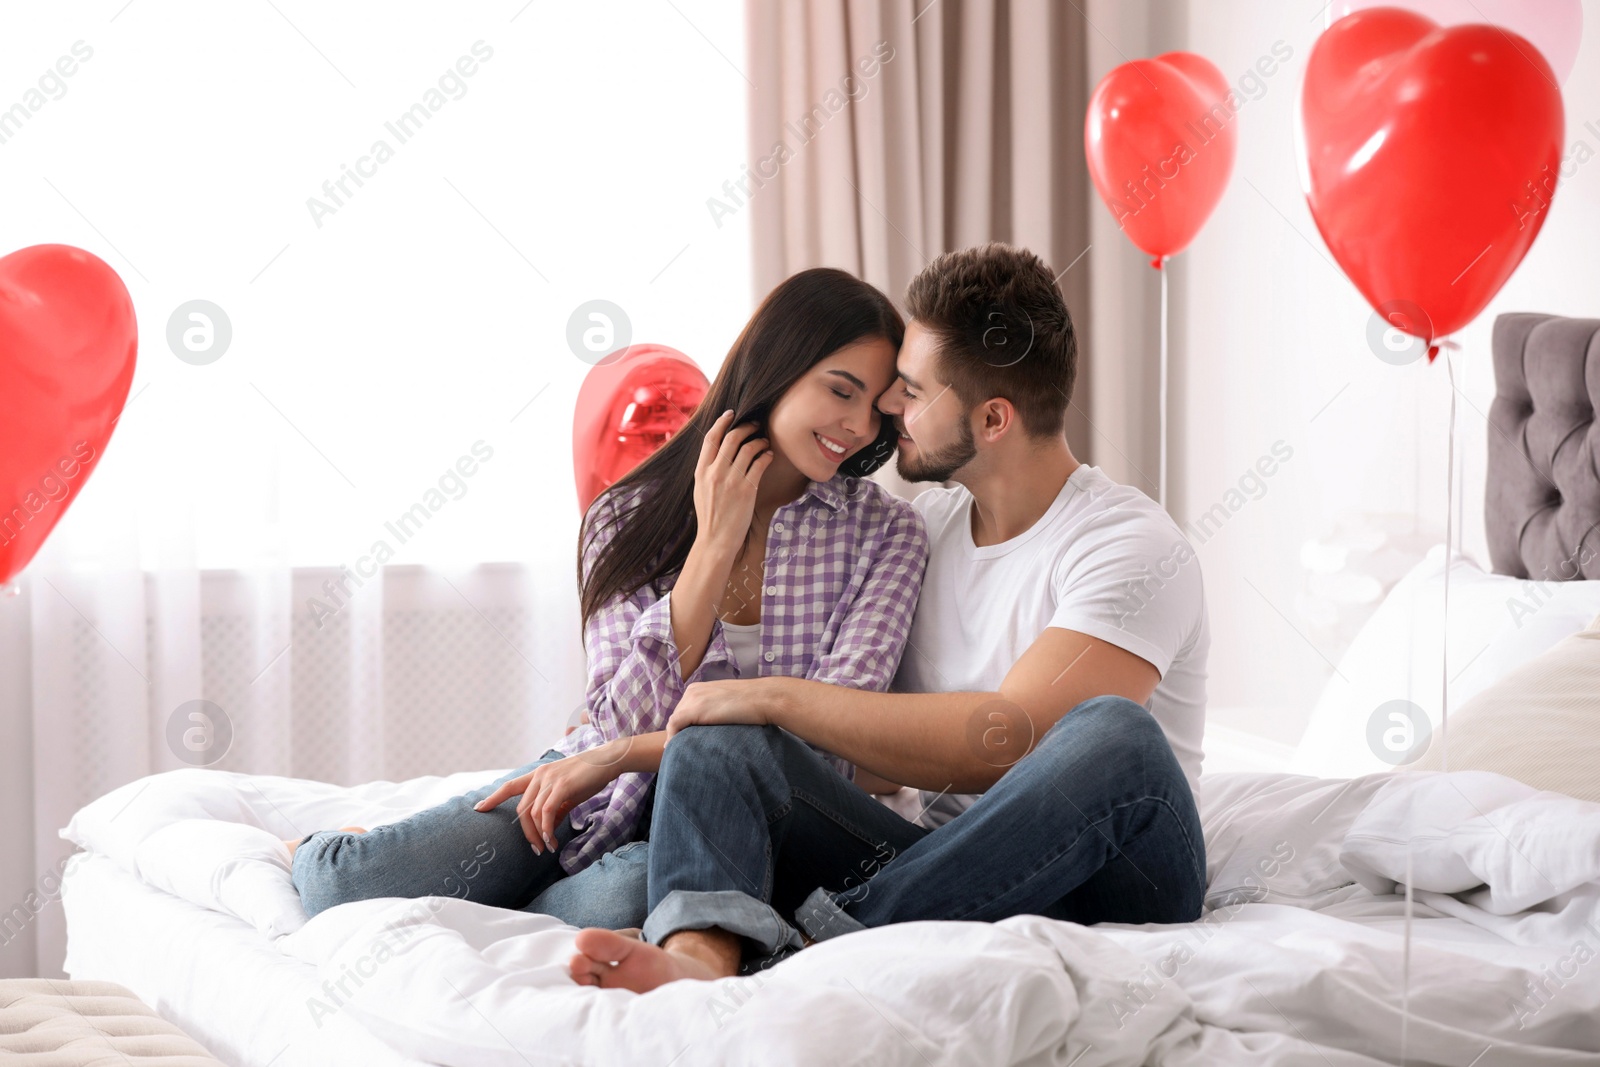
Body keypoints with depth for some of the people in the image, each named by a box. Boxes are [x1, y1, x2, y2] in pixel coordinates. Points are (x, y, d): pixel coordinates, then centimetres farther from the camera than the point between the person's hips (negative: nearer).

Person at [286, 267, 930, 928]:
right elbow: (630, 717, -12)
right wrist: (714, 544, -17)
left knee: (624, 901, -39)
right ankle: (316, 852, 17)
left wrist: (617, 755, -17)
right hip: (608, 792, 1)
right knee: (349, 883, -21)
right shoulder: (626, 521, -1)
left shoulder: (886, 533, -3)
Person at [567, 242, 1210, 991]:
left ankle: (799, 948, -37)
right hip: (942, 869, 5)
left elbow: (1005, 743, -23)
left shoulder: (1133, 548, -10)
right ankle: (699, 954, -45)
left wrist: (777, 698, -18)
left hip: (1093, 882, -5)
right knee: (719, 735, -14)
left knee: (1114, 735, -37)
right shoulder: (921, 528, 13)